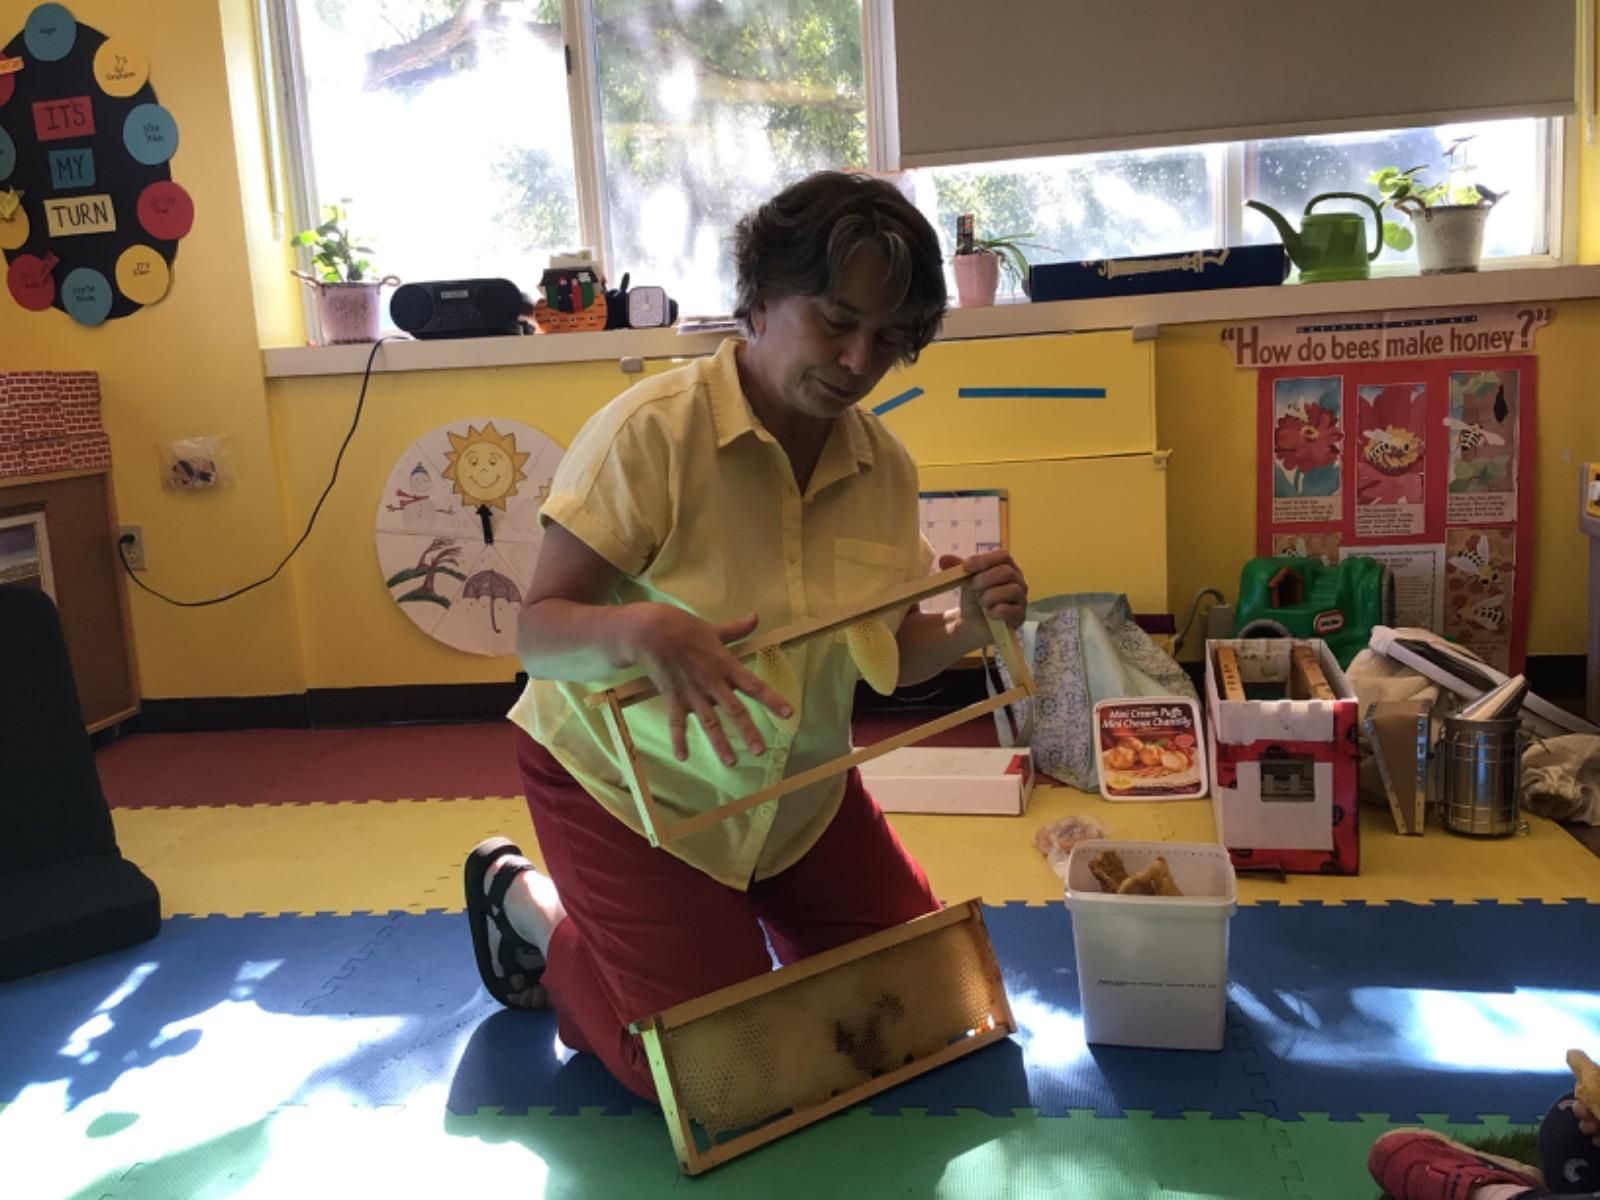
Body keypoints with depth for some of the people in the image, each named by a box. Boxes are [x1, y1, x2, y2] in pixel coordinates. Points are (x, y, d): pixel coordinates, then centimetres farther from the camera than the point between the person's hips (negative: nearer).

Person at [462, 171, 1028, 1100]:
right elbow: (537, 633, -26)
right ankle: (530, 908, 20)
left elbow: (895, 658, -2)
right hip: (629, 779, -6)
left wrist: (969, 629, -23)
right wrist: (638, 631, -47)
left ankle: (740, 908, 33)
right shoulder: (652, 433, -25)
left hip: (796, 787, 6)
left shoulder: (884, 465, -7)